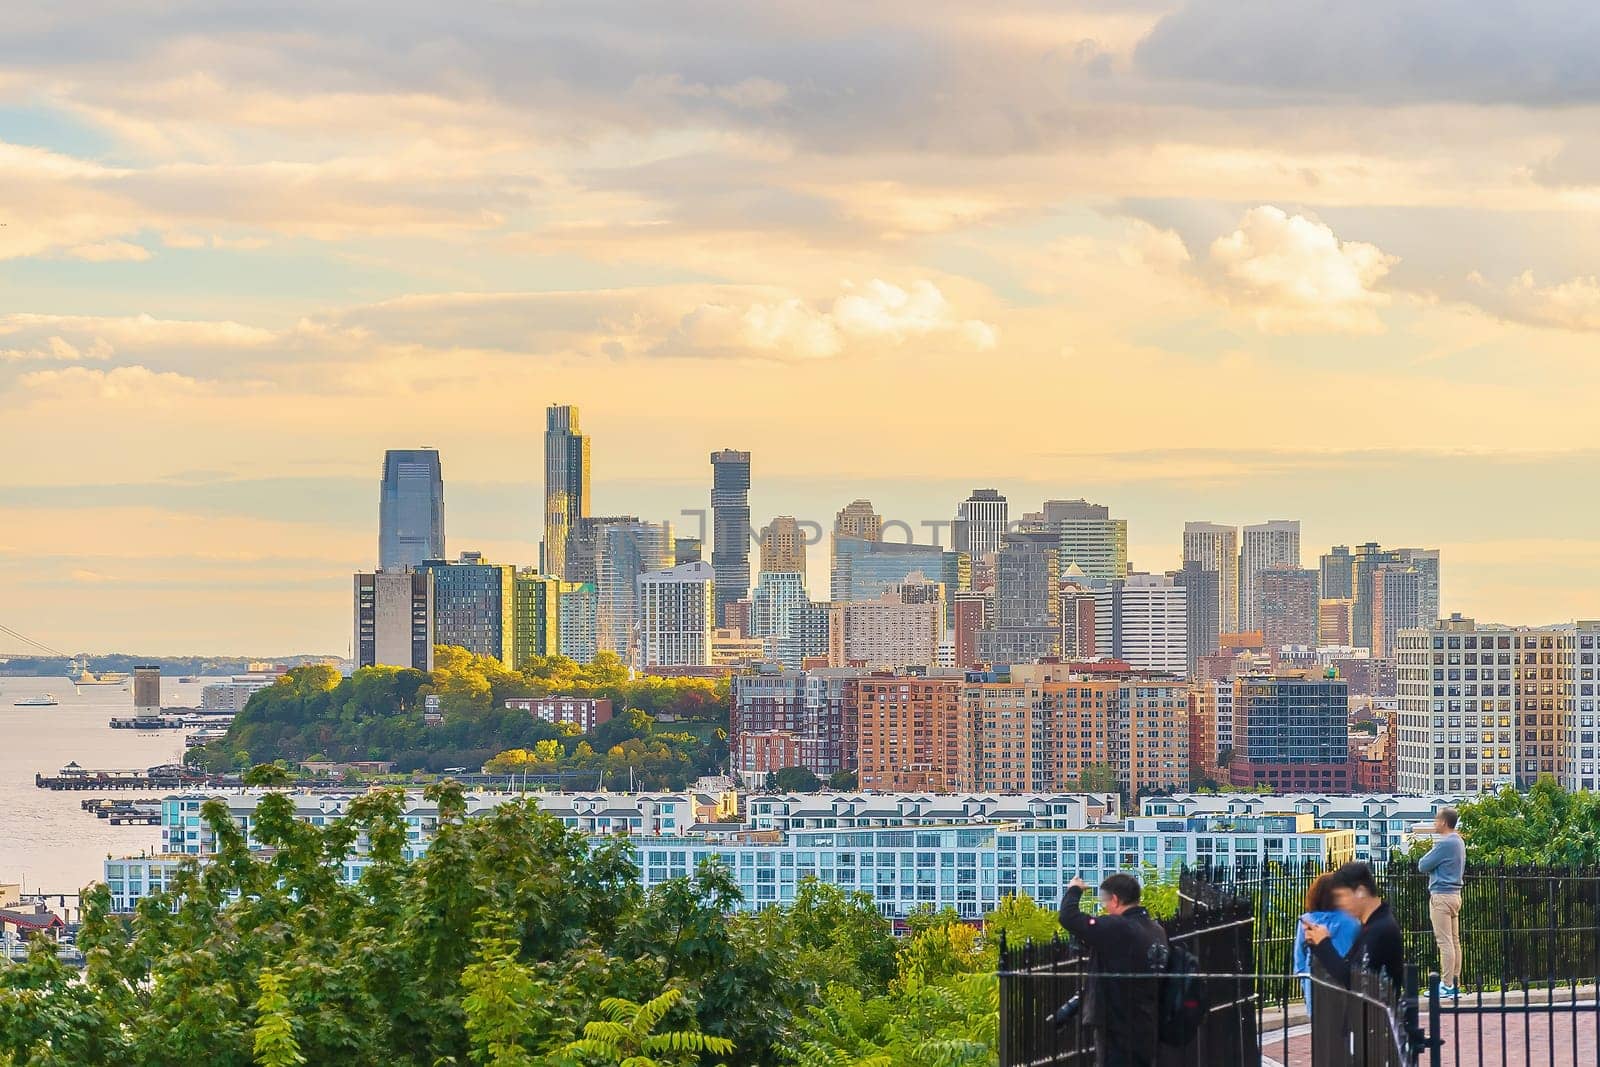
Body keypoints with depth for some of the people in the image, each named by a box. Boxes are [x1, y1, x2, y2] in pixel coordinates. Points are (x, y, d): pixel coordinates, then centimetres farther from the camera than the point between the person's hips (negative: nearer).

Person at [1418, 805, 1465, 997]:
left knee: (1445, 941, -9)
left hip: (1441, 895, -10)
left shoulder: (1444, 844, -17)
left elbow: (1423, 866, -11)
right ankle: (1455, 983, 12)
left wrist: (1427, 856, 6)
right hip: (1455, 894, 10)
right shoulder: (1459, 842, 14)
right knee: (1454, 940, 10)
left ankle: (1447, 985, -10)